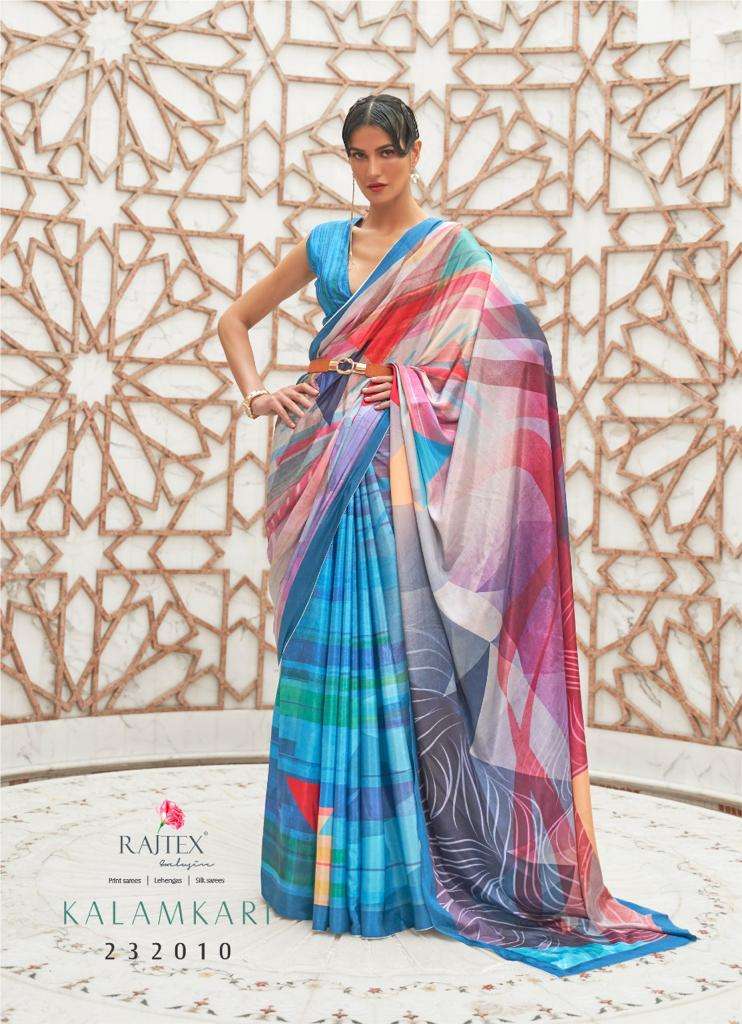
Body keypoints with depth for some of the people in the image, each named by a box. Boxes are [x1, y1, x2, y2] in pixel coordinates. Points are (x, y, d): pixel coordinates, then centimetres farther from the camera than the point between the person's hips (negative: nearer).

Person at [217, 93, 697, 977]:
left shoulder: (451, 247, 4)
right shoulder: (324, 243, 16)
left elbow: (514, 348, -6)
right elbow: (235, 319, 23)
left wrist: (416, 383, -13)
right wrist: (255, 391, 4)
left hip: (399, 469, -4)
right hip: (325, 462, 4)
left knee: (395, 649, -6)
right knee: (323, 647, 4)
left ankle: (393, 864, 5)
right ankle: (320, 860, 16)